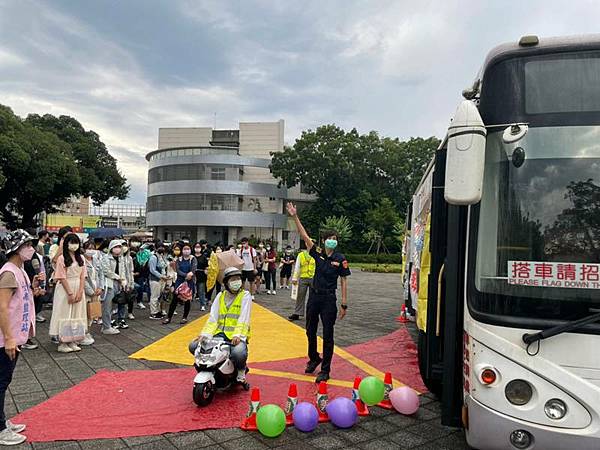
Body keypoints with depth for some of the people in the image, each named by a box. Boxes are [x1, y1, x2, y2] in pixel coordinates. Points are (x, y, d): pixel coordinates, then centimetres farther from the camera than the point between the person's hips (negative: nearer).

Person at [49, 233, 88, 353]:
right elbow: (62, 278, -11)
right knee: (64, 315, -1)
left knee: (76, 315, 8)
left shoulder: (81, 258, 8)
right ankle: (62, 343, 7)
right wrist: (70, 294, -14)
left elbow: (82, 276, 5)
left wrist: (80, 292, -6)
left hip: (78, 289, 5)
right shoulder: (62, 258, -8)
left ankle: (72, 342, 18)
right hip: (65, 290, -5)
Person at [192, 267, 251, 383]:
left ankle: (241, 370, 1)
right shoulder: (221, 296, 14)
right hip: (219, 334, 5)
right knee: (194, 346, -11)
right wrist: (204, 334, -9)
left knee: (238, 353, -36)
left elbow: (244, 319, -12)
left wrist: (238, 335, -27)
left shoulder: (245, 295, 0)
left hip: (237, 336, -5)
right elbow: (213, 317, 6)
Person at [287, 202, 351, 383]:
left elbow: (344, 282, -3)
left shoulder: (340, 259, -5)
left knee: (327, 335, 1)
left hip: (328, 299, -4)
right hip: (314, 295, 4)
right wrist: (295, 217, -10)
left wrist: (344, 304, -7)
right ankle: (314, 359, 37)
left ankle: (325, 370, 11)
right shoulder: (318, 254, 2)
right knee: (310, 331, 15)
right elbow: (304, 236, -3)